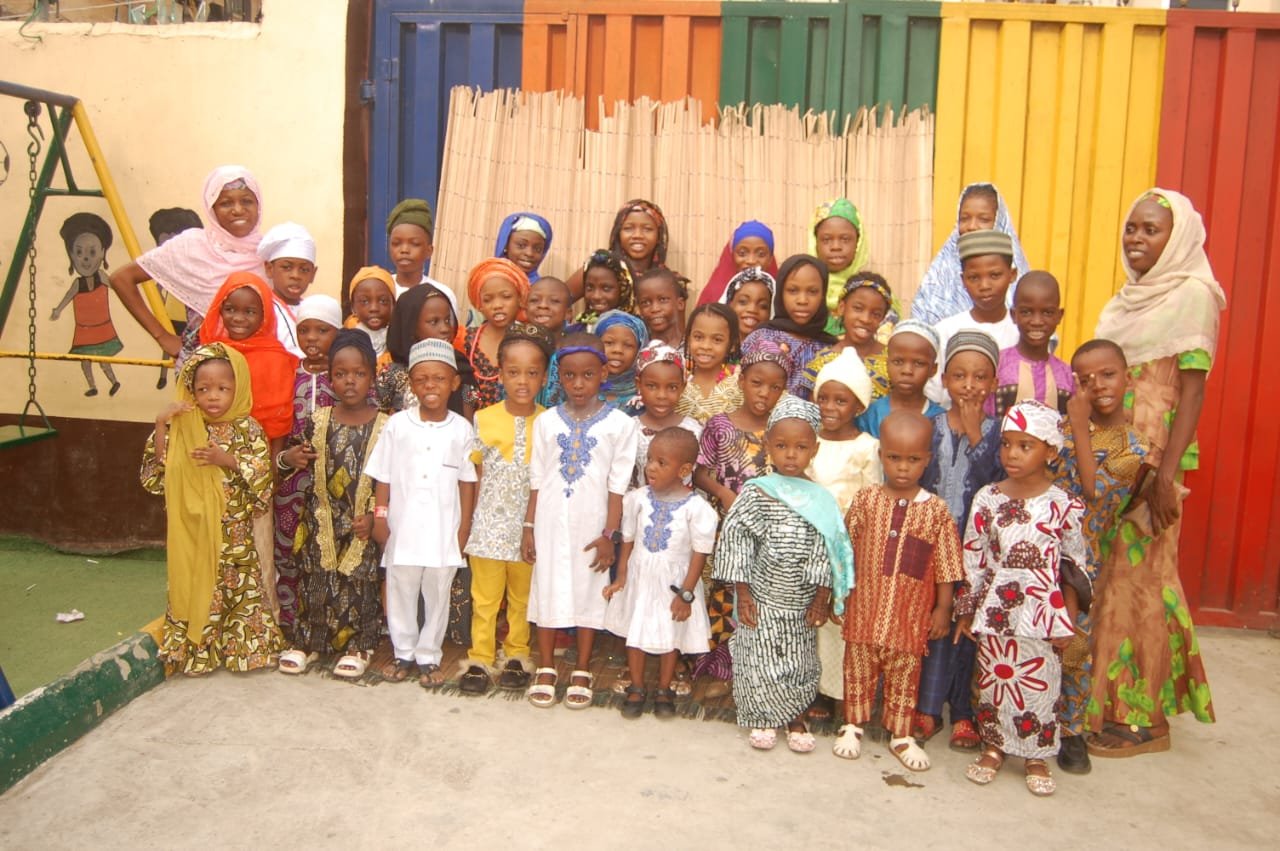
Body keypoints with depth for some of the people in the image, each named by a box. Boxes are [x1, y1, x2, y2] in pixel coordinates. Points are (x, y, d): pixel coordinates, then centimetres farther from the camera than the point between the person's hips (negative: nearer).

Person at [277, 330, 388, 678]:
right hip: (322, 518, 2)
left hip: (362, 522, -2)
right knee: (315, 580, 6)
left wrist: (373, 515, -14)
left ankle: (357, 646, 17)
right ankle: (307, 641, 23)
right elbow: (302, 457, 11)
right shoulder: (318, 420, 0)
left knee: (358, 582, 2)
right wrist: (289, 458, -12)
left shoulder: (383, 425, -7)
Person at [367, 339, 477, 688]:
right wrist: (380, 516, -1)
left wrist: (465, 524, 1)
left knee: (438, 596, 11)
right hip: (402, 527, 0)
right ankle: (403, 653, 30)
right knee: (400, 593, 13)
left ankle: (428, 656, 26)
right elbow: (383, 476, 2)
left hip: (444, 530, 0)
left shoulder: (462, 430, -3)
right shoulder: (397, 425, -4)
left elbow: (467, 480, 2)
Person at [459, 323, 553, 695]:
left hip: (530, 528, 0)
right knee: (484, 598, 9)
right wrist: (467, 522, 2)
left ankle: (517, 655, 29)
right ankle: (480, 658, 21)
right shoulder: (483, 419, -4)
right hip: (489, 526, 0)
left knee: (522, 598, 14)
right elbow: (474, 475, 3)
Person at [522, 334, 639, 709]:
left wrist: (610, 534, -7)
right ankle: (545, 670, 22)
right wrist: (529, 528, 3)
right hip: (551, 522, 2)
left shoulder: (619, 424, -6)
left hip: (592, 524, -2)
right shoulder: (546, 422, 2)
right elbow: (537, 480, 5)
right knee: (548, 590, 8)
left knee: (589, 593, 7)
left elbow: (617, 484, -5)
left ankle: (582, 672, 21)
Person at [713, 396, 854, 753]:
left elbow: (826, 550, 0)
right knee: (759, 662, 6)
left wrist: (821, 598, -1)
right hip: (762, 599, -2)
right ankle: (763, 720, 26)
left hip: (802, 601, 2)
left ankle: (796, 719, 32)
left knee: (799, 663, 13)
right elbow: (735, 540, -9)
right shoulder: (756, 493, -10)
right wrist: (742, 593, -9)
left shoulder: (820, 500, -2)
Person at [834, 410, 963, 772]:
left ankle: (900, 735, 26)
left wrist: (943, 609, 2)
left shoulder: (936, 510, -6)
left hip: (910, 613, 0)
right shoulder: (866, 500, -4)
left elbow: (945, 565, 0)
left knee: (904, 673, 11)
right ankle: (853, 725, 29)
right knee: (859, 667, 13)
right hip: (865, 607, 1)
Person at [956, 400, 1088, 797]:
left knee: (1039, 684, 6)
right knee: (994, 680, 10)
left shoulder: (1063, 506, -6)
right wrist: (966, 611, 6)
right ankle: (994, 746, 28)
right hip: (995, 612, 1)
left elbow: (1073, 569, 1)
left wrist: (1067, 621, 1)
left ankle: (1037, 756, 23)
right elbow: (973, 560, 4)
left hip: (1042, 614, -1)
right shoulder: (987, 499, -2)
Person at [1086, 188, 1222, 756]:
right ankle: (1105, 700, 23)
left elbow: (1193, 389, -13)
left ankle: (1143, 718, 9)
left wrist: (1167, 474, -19)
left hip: (1152, 461, -7)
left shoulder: (1192, 295, -7)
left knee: (1137, 577, -3)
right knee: (1105, 577, 10)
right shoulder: (1129, 296, 15)